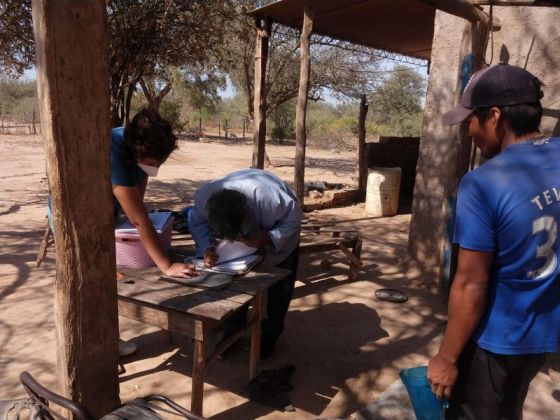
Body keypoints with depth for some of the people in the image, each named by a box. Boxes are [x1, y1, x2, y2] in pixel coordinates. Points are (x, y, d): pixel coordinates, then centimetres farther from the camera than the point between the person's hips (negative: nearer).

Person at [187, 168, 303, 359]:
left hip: (279, 234, -2)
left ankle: (269, 334, 24)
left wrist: (269, 238, -43)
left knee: (280, 286, 3)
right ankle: (232, 330, 18)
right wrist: (207, 247, -35)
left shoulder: (272, 198, -47)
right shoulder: (204, 196, -36)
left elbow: (295, 218, -28)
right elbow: (197, 222, -16)